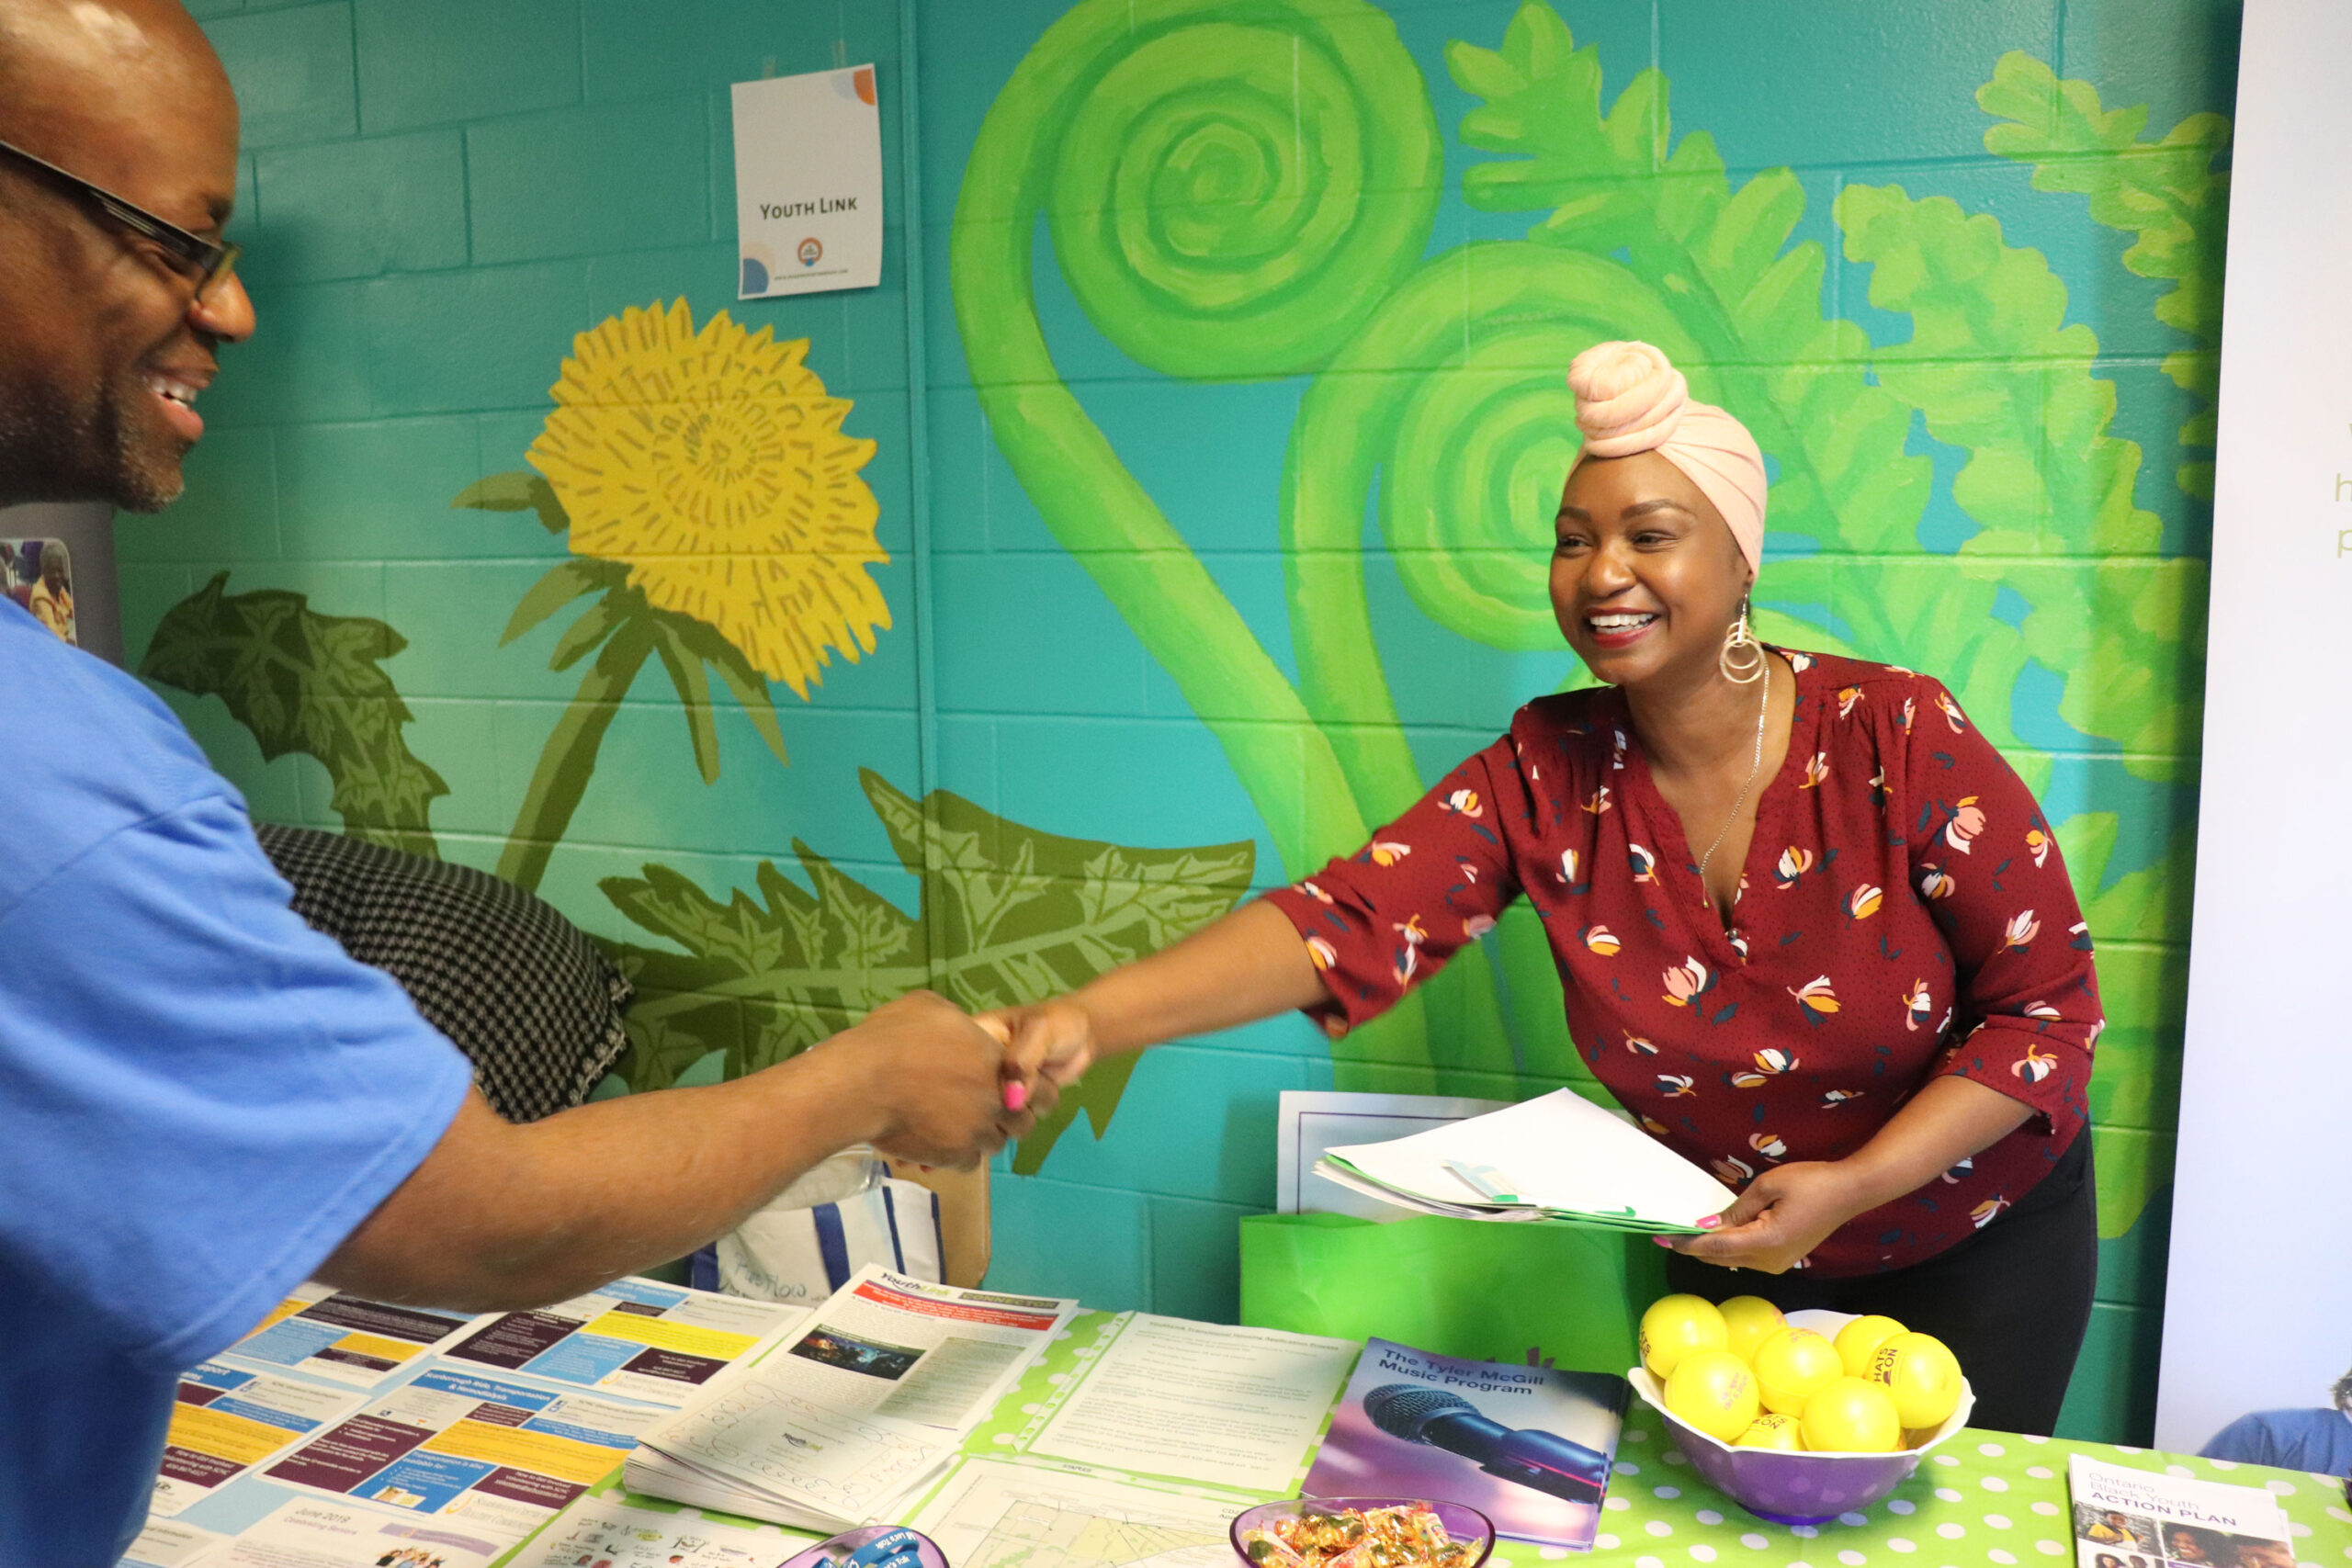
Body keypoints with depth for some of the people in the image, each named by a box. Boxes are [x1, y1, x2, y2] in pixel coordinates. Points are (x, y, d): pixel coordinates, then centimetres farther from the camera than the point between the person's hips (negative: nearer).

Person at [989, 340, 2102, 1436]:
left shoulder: (1897, 739, -23)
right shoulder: (1548, 773, -17)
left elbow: (2047, 1008, -16)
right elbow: (1348, 921, -30)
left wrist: (1852, 1185, -28)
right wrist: (1091, 1018, -44)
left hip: (1978, 1242, -1)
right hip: (1730, 1244, 2)